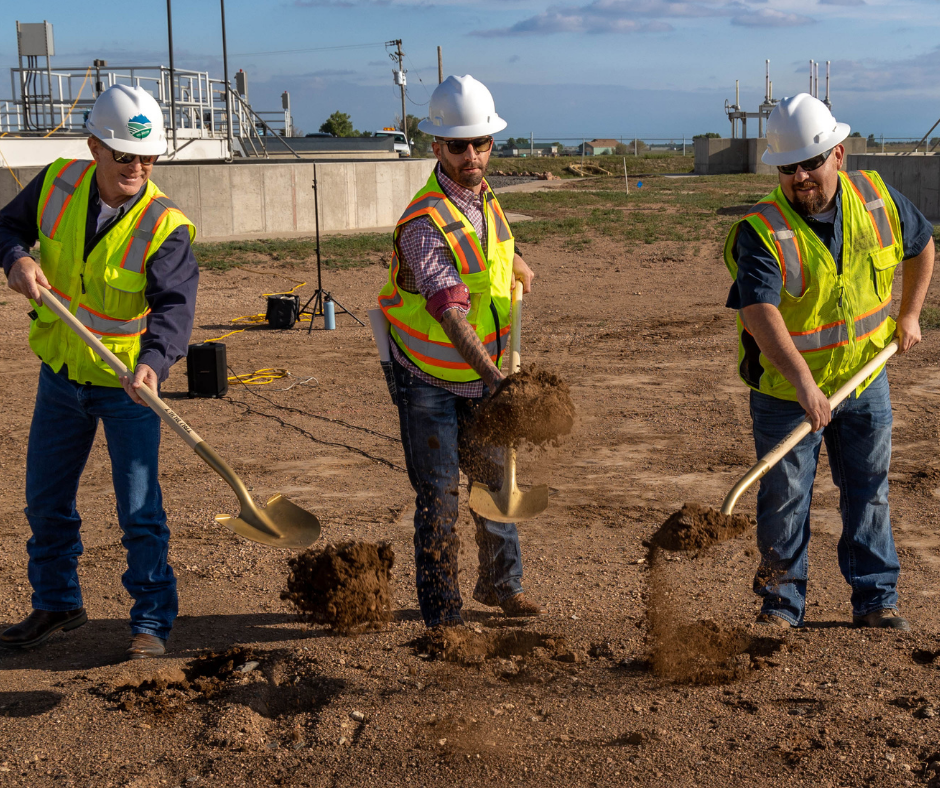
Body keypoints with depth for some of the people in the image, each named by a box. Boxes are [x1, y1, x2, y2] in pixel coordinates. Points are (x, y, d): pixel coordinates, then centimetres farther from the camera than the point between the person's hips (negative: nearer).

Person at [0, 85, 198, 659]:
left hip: (130, 385, -5)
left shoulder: (165, 226, -20)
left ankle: (152, 621, 11)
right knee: (46, 501, 16)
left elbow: (173, 305, -31)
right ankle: (57, 604, 35)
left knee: (140, 509, -4)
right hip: (60, 374, 5)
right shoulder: (58, 185, -7)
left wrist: (152, 363, -49)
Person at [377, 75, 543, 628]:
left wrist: (520, 268, 40)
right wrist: (494, 377, -50)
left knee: (495, 477, 15)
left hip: (482, 373, 7)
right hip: (428, 380, -7)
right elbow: (449, 312, -39)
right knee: (439, 496, -2)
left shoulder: (484, 198, -1)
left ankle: (501, 584, 33)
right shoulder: (425, 224, -27)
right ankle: (442, 614, 10)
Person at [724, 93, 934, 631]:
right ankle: (782, 604, 20)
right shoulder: (762, 232, -24)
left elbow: (921, 244, 14)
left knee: (869, 494, 13)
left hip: (865, 381, 4)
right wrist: (804, 382, -49)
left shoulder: (878, 199, -8)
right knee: (785, 501, 5)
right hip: (786, 391, -4)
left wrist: (910, 314, 9)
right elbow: (759, 311, -38)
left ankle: (876, 600, 25)